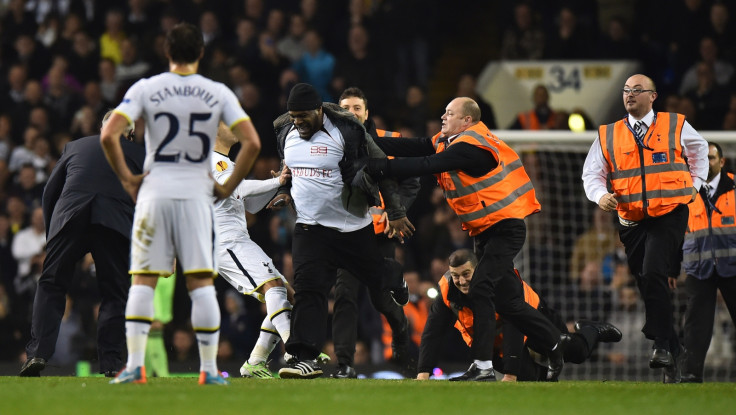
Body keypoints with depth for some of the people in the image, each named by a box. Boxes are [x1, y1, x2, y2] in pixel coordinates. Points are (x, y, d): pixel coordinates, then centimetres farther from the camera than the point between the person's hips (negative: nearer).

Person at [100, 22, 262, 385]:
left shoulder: (145, 89, -1)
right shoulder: (218, 94, 1)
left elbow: (108, 135, -11)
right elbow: (251, 142, -6)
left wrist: (126, 178, 1)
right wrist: (228, 186, 3)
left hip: (154, 193, 0)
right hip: (197, 195, 0)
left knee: (142, 281, 5)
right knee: (202, 284, 3)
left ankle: (134, 365, -3)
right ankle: (209, 369, 2)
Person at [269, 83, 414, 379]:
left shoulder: (346, 132, -16)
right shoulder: (284, 133, 1)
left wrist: (396, 214, -5)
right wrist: (285, 192, 11)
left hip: (354, 228, -3)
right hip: (310, 228, 3)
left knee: (375, 275, 16)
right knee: (307, 288, -14)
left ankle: (395, 280, 55)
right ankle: (305, 358, -18)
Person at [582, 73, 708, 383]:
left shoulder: (676, 126, 5)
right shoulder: (608, 135, 8)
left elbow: (699, 149, 25)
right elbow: (591, 174, 7)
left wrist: (695, 183, 14)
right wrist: (600, 195, -13)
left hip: (669, 214, -4)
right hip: (631, 219, 4)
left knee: (653, 274, -22)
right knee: (646, 284, 6)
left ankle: (662, 344, -19)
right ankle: (672, 354, 18)